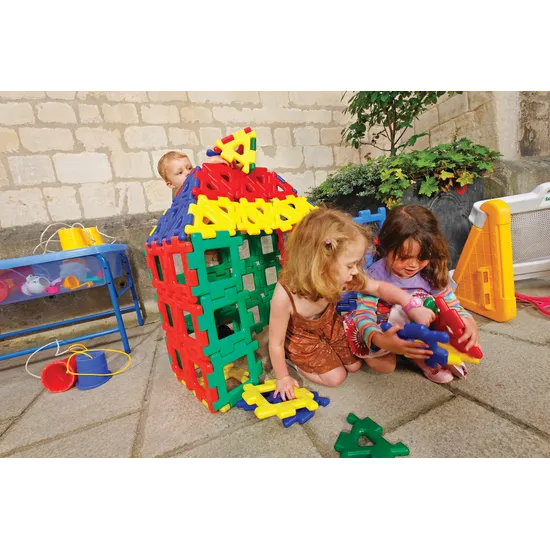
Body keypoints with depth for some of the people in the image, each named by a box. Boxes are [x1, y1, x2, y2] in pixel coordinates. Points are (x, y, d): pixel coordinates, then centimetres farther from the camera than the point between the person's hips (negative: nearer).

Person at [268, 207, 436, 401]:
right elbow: (276, 342, -27)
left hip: (330, 328, 5)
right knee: (336, 377, 3)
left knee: (355, 365, 15)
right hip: (302, 339, -5)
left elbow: (379, 287, -13)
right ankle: (291, 360, 19)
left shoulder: (339, 278, -30)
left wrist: (413, 307, -25)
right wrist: (283, 378, -13)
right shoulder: (285, 295, -43)